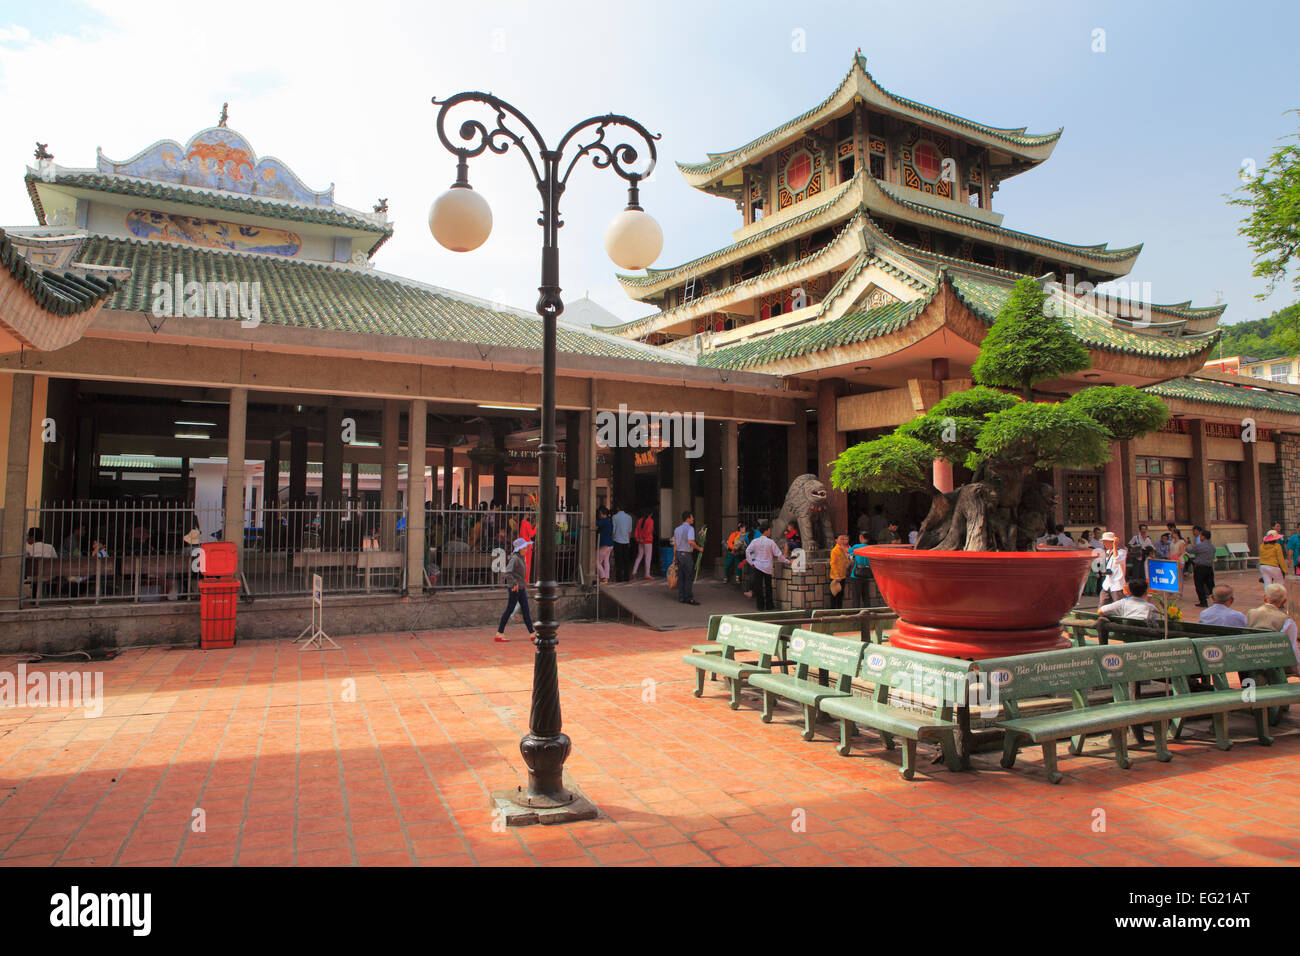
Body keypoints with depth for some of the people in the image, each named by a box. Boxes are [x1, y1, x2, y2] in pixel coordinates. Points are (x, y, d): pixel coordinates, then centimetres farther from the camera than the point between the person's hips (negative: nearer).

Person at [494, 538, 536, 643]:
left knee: (526, 611, 8)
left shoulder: (522, 558, 10)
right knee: (509, 610, 0)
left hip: (521, 588, 9)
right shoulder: (514, 558, -17)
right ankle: (499, 634, 10)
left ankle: (532, 633, 11)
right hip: (514, 589, -9)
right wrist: (515, 583, -24)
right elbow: (508, 573, -27)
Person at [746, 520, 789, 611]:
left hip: (758, 566, 1)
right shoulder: (771, 542, -8)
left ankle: (761, 606, 5)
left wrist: (751, 562, 1)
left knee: (758, 586, 4)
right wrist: (787, 561, 7)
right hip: (768, 567, -1)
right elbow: (779, 554, -5)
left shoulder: (755, 541, -3)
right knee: (768, 586, 12)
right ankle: (769, 605, 17)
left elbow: (747, 551, -7)